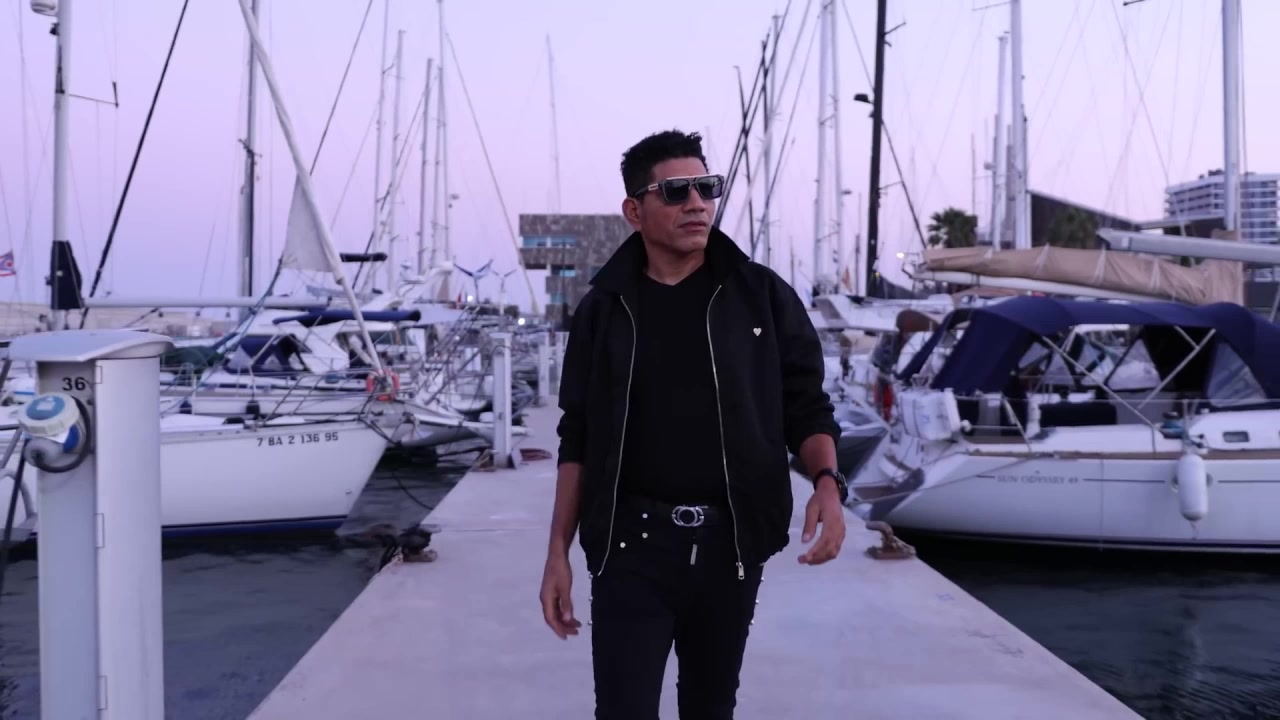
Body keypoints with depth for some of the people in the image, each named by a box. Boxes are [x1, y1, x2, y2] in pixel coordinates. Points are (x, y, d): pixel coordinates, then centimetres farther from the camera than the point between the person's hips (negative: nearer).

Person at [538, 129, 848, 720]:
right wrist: (559, 551, 1)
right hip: (631, 544, -1)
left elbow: (806, 406, 4)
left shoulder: (763, 296, 2)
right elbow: (578, 438, 6)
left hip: (730, 542, 1)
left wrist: (827, 483, -16)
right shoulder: (603, 309, 3)